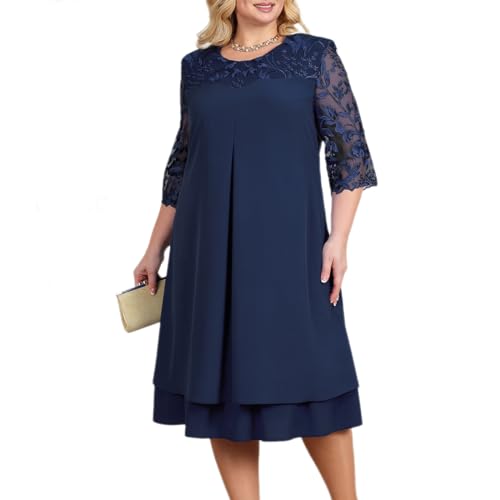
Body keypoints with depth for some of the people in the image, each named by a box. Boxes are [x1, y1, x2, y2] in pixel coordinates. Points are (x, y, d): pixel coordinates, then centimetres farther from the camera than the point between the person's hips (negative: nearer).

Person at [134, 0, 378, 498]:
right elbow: (182, 162, 16)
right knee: (219, 383, 5)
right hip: (210, 248, 3)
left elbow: (350, 151, -2)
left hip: (286, 246, -3)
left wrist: (338, 238, -12)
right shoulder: (197, 66, 10)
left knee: (307, 380, 0)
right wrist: (156, 248, 15)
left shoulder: (314, 55, 3)